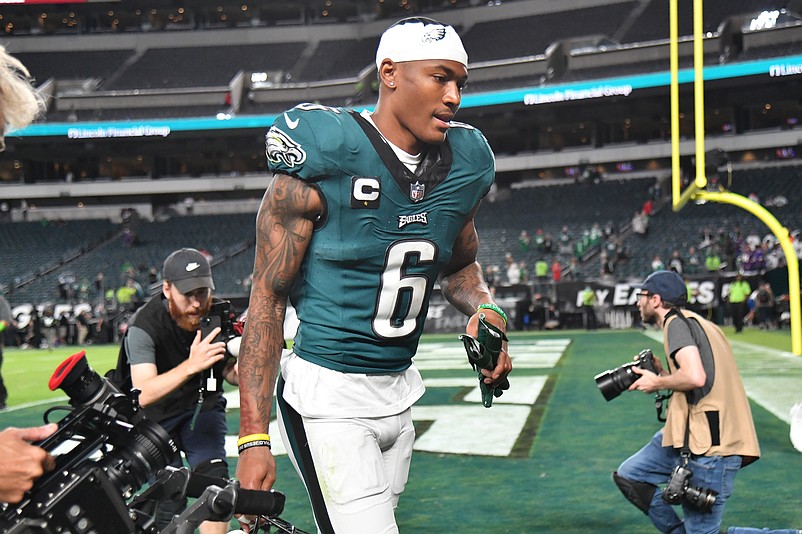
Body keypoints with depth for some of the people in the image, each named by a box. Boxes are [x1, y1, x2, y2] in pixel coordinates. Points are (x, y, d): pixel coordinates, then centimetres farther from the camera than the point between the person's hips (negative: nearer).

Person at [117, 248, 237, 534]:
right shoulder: (144, 325, -26)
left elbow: (231, 374, -11)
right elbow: (143, 395, -38)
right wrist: (191, 365, -51)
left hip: (202, 406, 2)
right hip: (157, 417, -2)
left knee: (215, 482, -18)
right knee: (169, 504, -2)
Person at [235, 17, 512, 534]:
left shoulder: (463, 165, 3)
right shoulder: (325, 160, -16)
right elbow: (268, 297, -13)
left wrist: (486, 307, -5)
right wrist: (254, 438, -16)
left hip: (398, 390, 7)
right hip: (329, 396, -6)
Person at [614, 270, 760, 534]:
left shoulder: (677, 322, -10)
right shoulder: (694, 322, 20)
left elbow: (695, 377, -25)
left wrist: (658, 383, -8)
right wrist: (663, 374, 14)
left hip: (708, 444, -10)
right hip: (691, 435, 10)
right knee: (628, 476, 11)